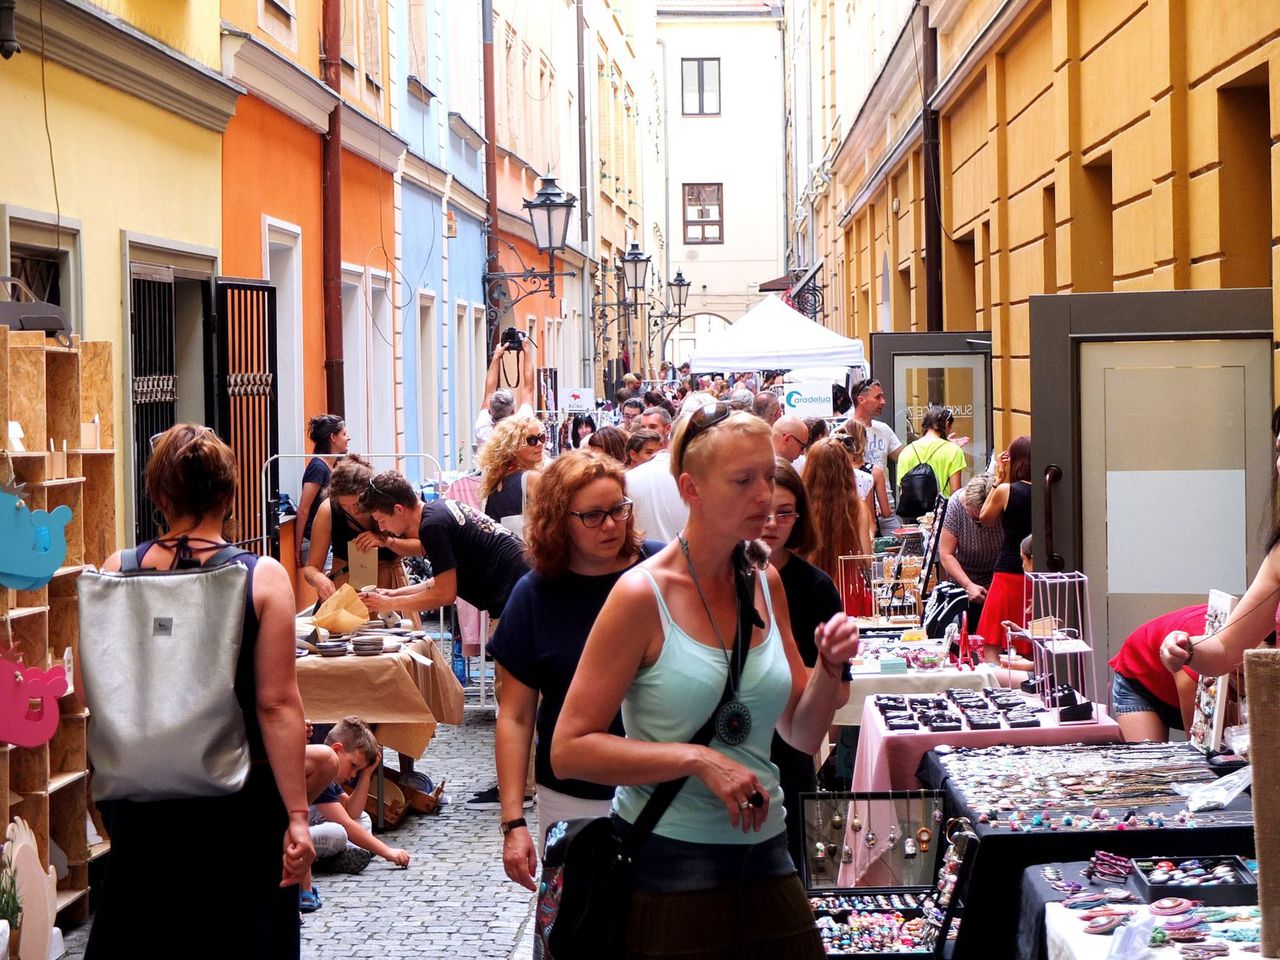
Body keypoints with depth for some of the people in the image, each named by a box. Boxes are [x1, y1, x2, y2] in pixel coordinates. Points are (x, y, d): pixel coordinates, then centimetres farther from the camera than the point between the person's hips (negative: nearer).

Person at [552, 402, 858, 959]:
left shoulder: (766, 585, 6)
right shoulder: (642, 595, -12)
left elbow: (801, 735, 12)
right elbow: (569, 750, -15)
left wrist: (829, 668, -7)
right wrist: (697, 759, -23)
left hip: (763, 853, 6)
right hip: (667, 861, -6)